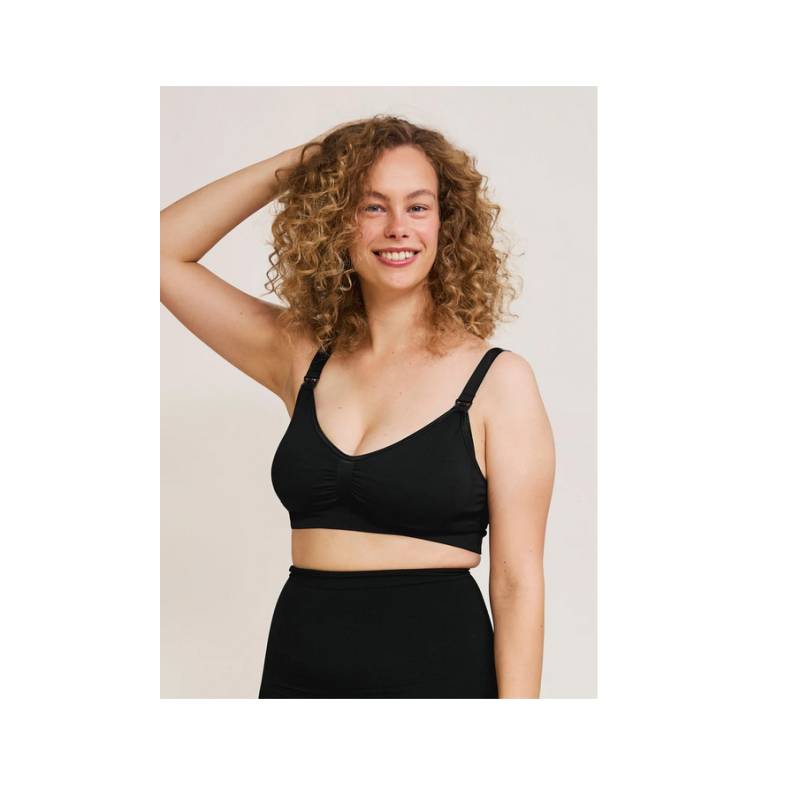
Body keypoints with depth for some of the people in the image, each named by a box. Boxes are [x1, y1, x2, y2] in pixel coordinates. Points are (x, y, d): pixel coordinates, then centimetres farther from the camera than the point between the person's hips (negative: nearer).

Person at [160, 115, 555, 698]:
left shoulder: (499, 380, -6)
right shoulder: (304, 360, 5)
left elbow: (518, 582, -8)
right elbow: (163, 254, 7)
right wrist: (298, 163, 2)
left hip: (438, 664, -3)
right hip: (297, 667, 4)